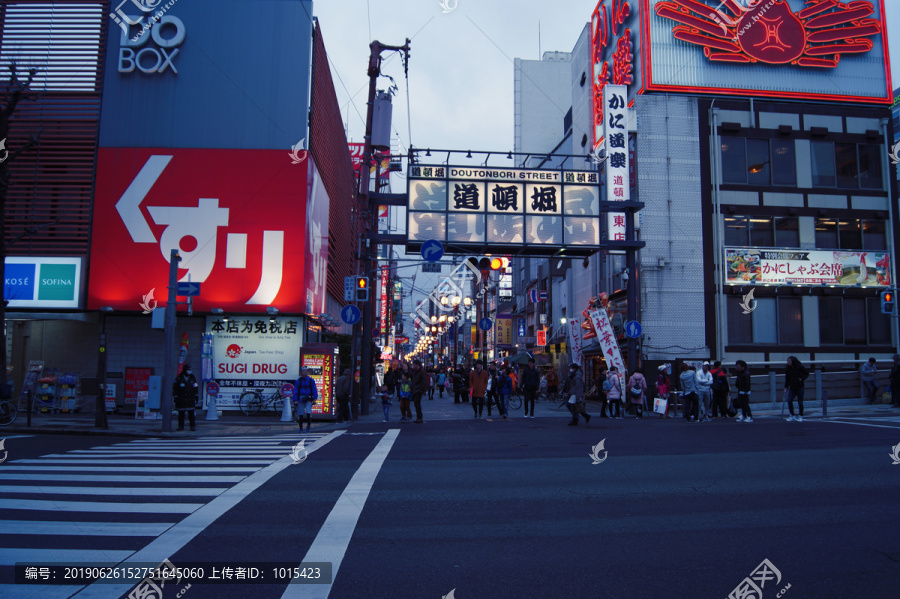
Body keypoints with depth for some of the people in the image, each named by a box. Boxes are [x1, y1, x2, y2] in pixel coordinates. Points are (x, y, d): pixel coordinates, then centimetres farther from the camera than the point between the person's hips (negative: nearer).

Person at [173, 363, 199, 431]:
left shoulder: (193, 378, 10)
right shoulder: (179, 378, 2)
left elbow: (195, 389, 12)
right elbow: (174, 389, 3)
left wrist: (196, 398, 8)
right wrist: (175, 398, -2)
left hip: (190, 399, 1)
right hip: (181, 400, -1)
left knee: (191, 414, -2)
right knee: (181, 414, 5)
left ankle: (193, 426, 2)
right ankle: (181, 426, 13)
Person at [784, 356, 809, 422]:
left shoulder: (800, 367, -8)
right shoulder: (788, 368, 2)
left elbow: (807, 373, 4)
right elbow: (787, 378, 9)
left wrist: (802, 378, -13)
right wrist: (786, 387, 7)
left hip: (800, 387, -3)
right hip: (792, 388, 3)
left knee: (800, 402, 3)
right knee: (789, 401, -8)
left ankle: (800, 416, 17)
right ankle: (792, 416, 3)